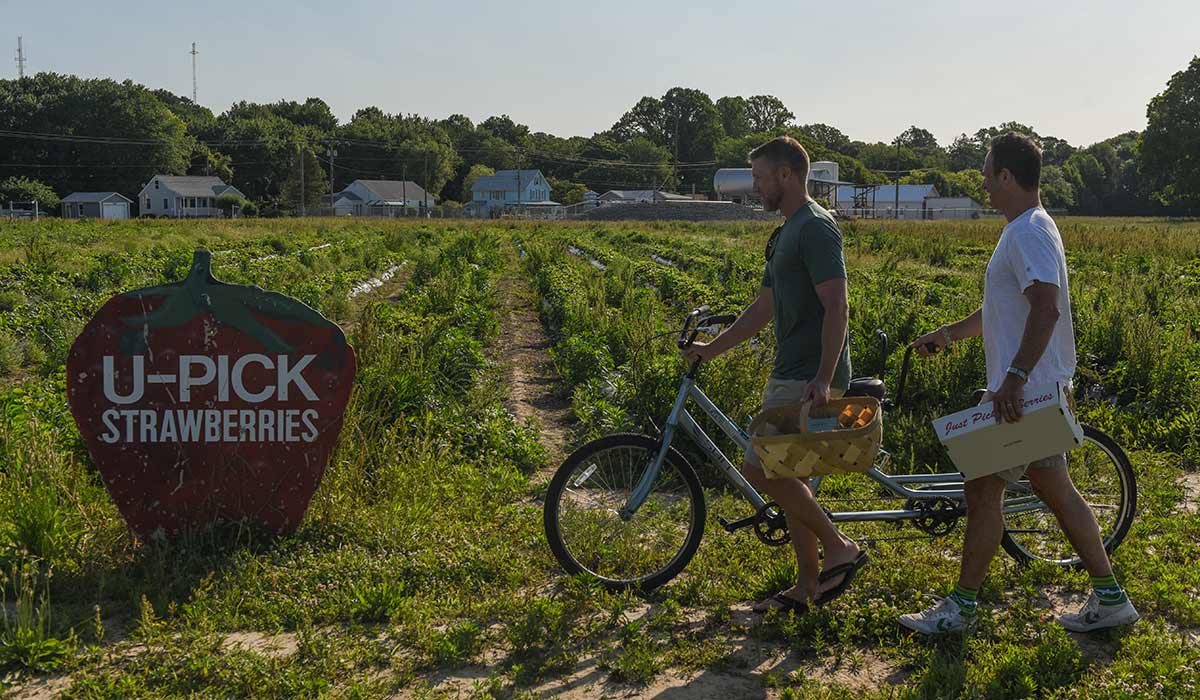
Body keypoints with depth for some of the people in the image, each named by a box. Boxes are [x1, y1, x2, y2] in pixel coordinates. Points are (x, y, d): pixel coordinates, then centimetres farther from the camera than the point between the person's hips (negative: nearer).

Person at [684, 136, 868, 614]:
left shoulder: (816, 228, -13)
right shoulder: (786, 235, 19)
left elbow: (837, 307, -20)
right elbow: (763, 310, 23)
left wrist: (823, 378, -27)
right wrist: (711, 349, 21)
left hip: (810, 379, -10)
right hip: (790, 375, 10)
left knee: (761, 469, -13)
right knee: (787, 477, 11)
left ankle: (840, 549, -1)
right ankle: (805, 589, 18)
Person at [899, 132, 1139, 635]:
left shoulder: (1029, 233, -17)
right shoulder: (1028, 230, 17)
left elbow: (1046, 309, -29)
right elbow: (1002, 310, 27)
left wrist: (1015, 378, -32)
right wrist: (948, 334, 29)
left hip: (1025, 391, -10)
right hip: (1038, 390, 10)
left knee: (983, 489, -3)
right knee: (1055, 490, 14)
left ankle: (960, 607, 7)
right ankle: (1110, 598, 21)